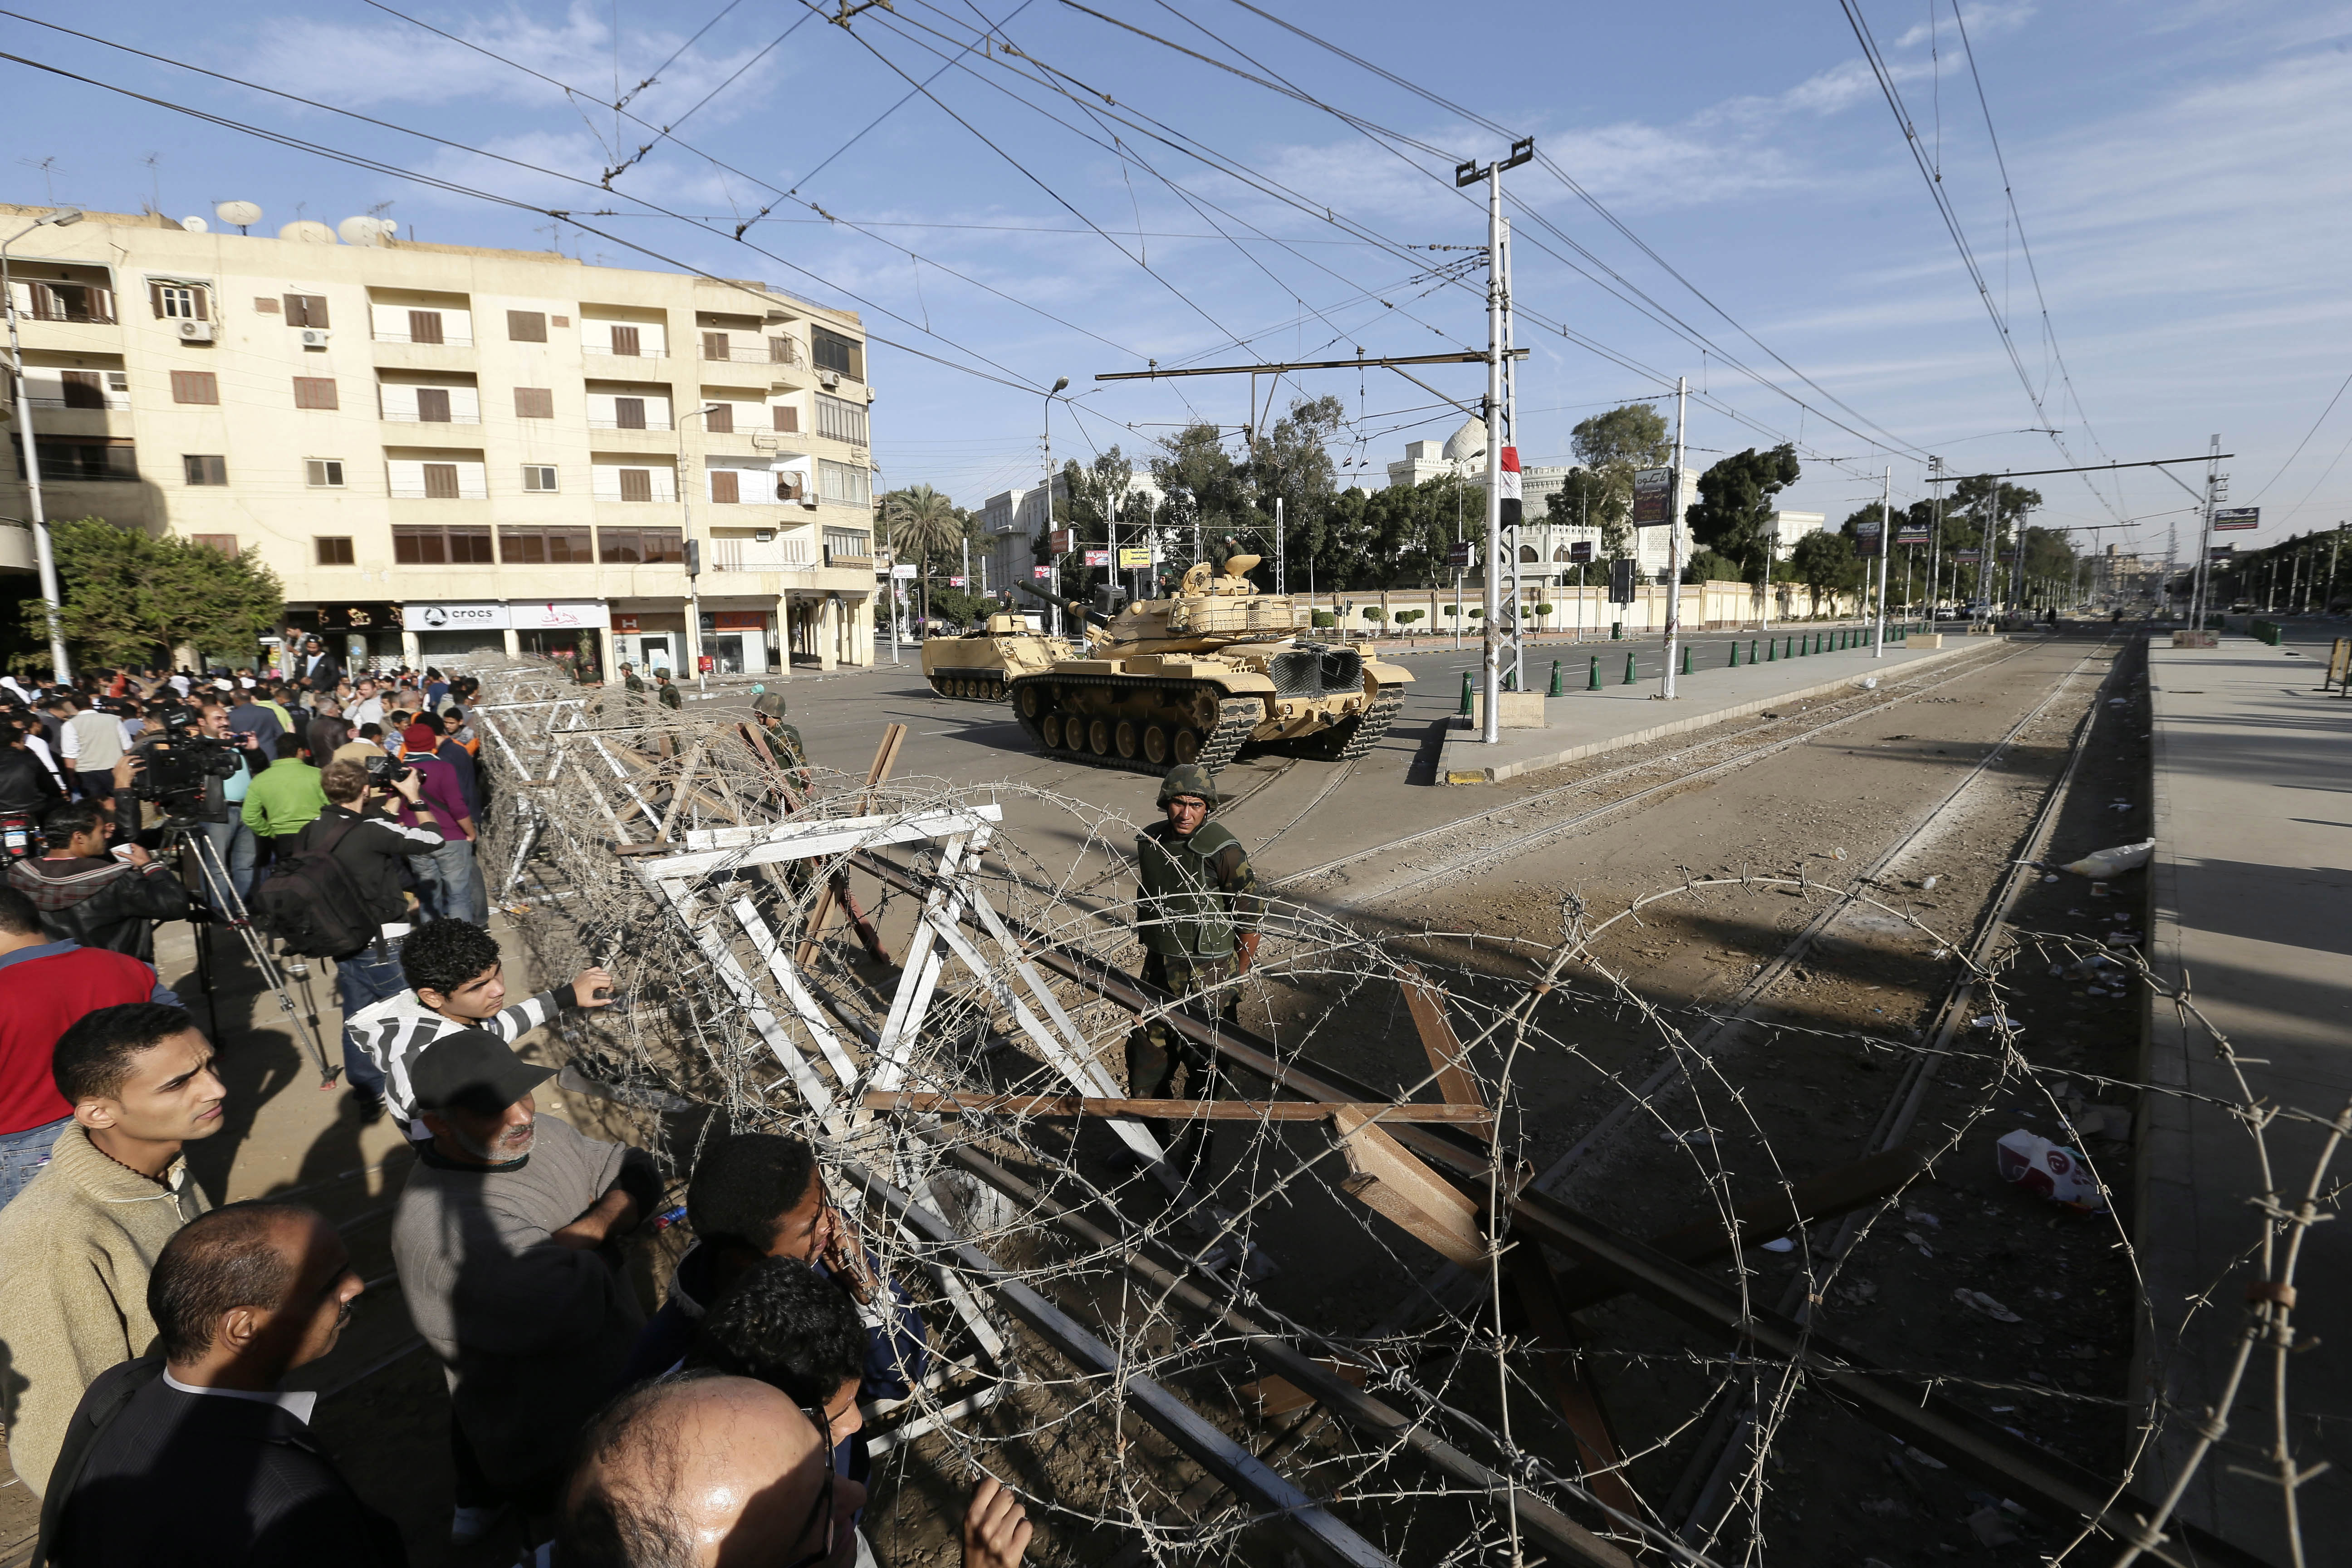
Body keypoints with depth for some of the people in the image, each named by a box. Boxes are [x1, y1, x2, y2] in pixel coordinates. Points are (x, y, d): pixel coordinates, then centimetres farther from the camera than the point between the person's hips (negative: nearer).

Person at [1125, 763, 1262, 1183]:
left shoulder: (1223, 852, -19)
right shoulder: (1149, 842, 0)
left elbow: (1251, 916, -12)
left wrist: (1237, 978, -6)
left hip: (1207, 975, -6)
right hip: (1159, 969, 6)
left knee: (1202, 1068, 5)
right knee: (1145, 1054, 15)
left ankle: (1192, 1156, 23)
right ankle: (1151, 1142, 37)